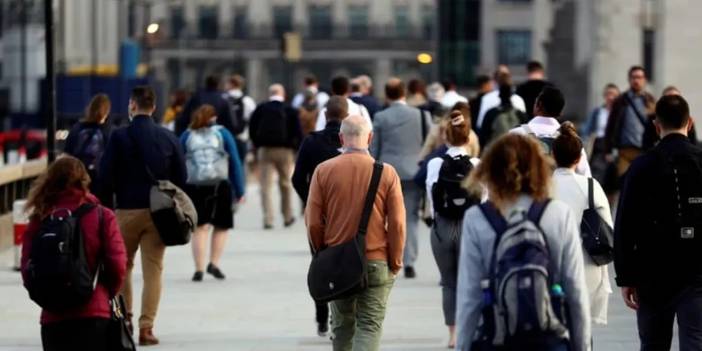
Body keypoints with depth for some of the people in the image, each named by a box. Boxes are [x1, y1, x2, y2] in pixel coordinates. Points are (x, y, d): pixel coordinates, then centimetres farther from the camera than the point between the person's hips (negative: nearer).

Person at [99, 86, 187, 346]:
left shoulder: (119, 137, -8)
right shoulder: (169, 138, 1)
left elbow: (106, 175, -8)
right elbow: (181, 177, 4)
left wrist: (108, 197, 8)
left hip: (127, 210, -2)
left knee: (123, 266, 15)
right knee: (153, 269, 3)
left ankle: (124, 321, 18)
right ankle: (146, 327, -2)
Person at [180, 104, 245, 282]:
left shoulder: (187, 136, 12)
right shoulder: (223, 134, 9)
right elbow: (235, 163, 6)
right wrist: (239, 191, 8)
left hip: (193, 187, 1)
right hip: (219, 186, -1)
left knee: (199, 228, 2)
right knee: (221, 226, 14)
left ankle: (199, 269, -5)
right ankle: (214, 264, 4)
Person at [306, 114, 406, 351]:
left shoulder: (323, 171, -4)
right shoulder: (386, 173, -7)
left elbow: (313, 222, -1)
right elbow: (397, 223, -5)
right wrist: (395, 262, 7)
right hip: (376, 262, -2)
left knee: (342, 326, 16)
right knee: (370, 325, 0)